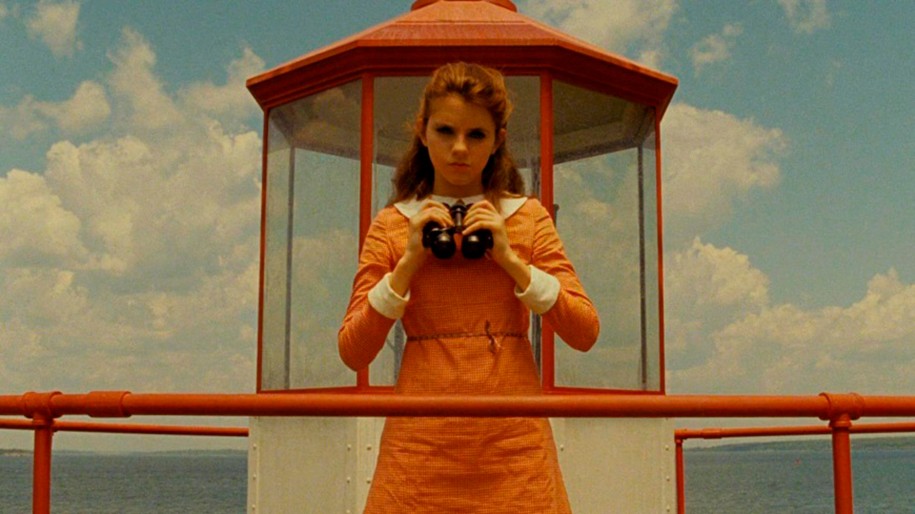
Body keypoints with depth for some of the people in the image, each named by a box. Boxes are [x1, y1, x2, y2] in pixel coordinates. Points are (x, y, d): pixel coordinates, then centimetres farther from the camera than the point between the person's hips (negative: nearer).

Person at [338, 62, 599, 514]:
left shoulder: (528, 217, 6)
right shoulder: (391, 225, 6)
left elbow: (585, 333, 0)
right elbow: (352, 353, 0)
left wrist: (510, 260, -9)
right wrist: (409, 261, -9)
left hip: (514, 441, 0)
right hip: (422, 440, 0)